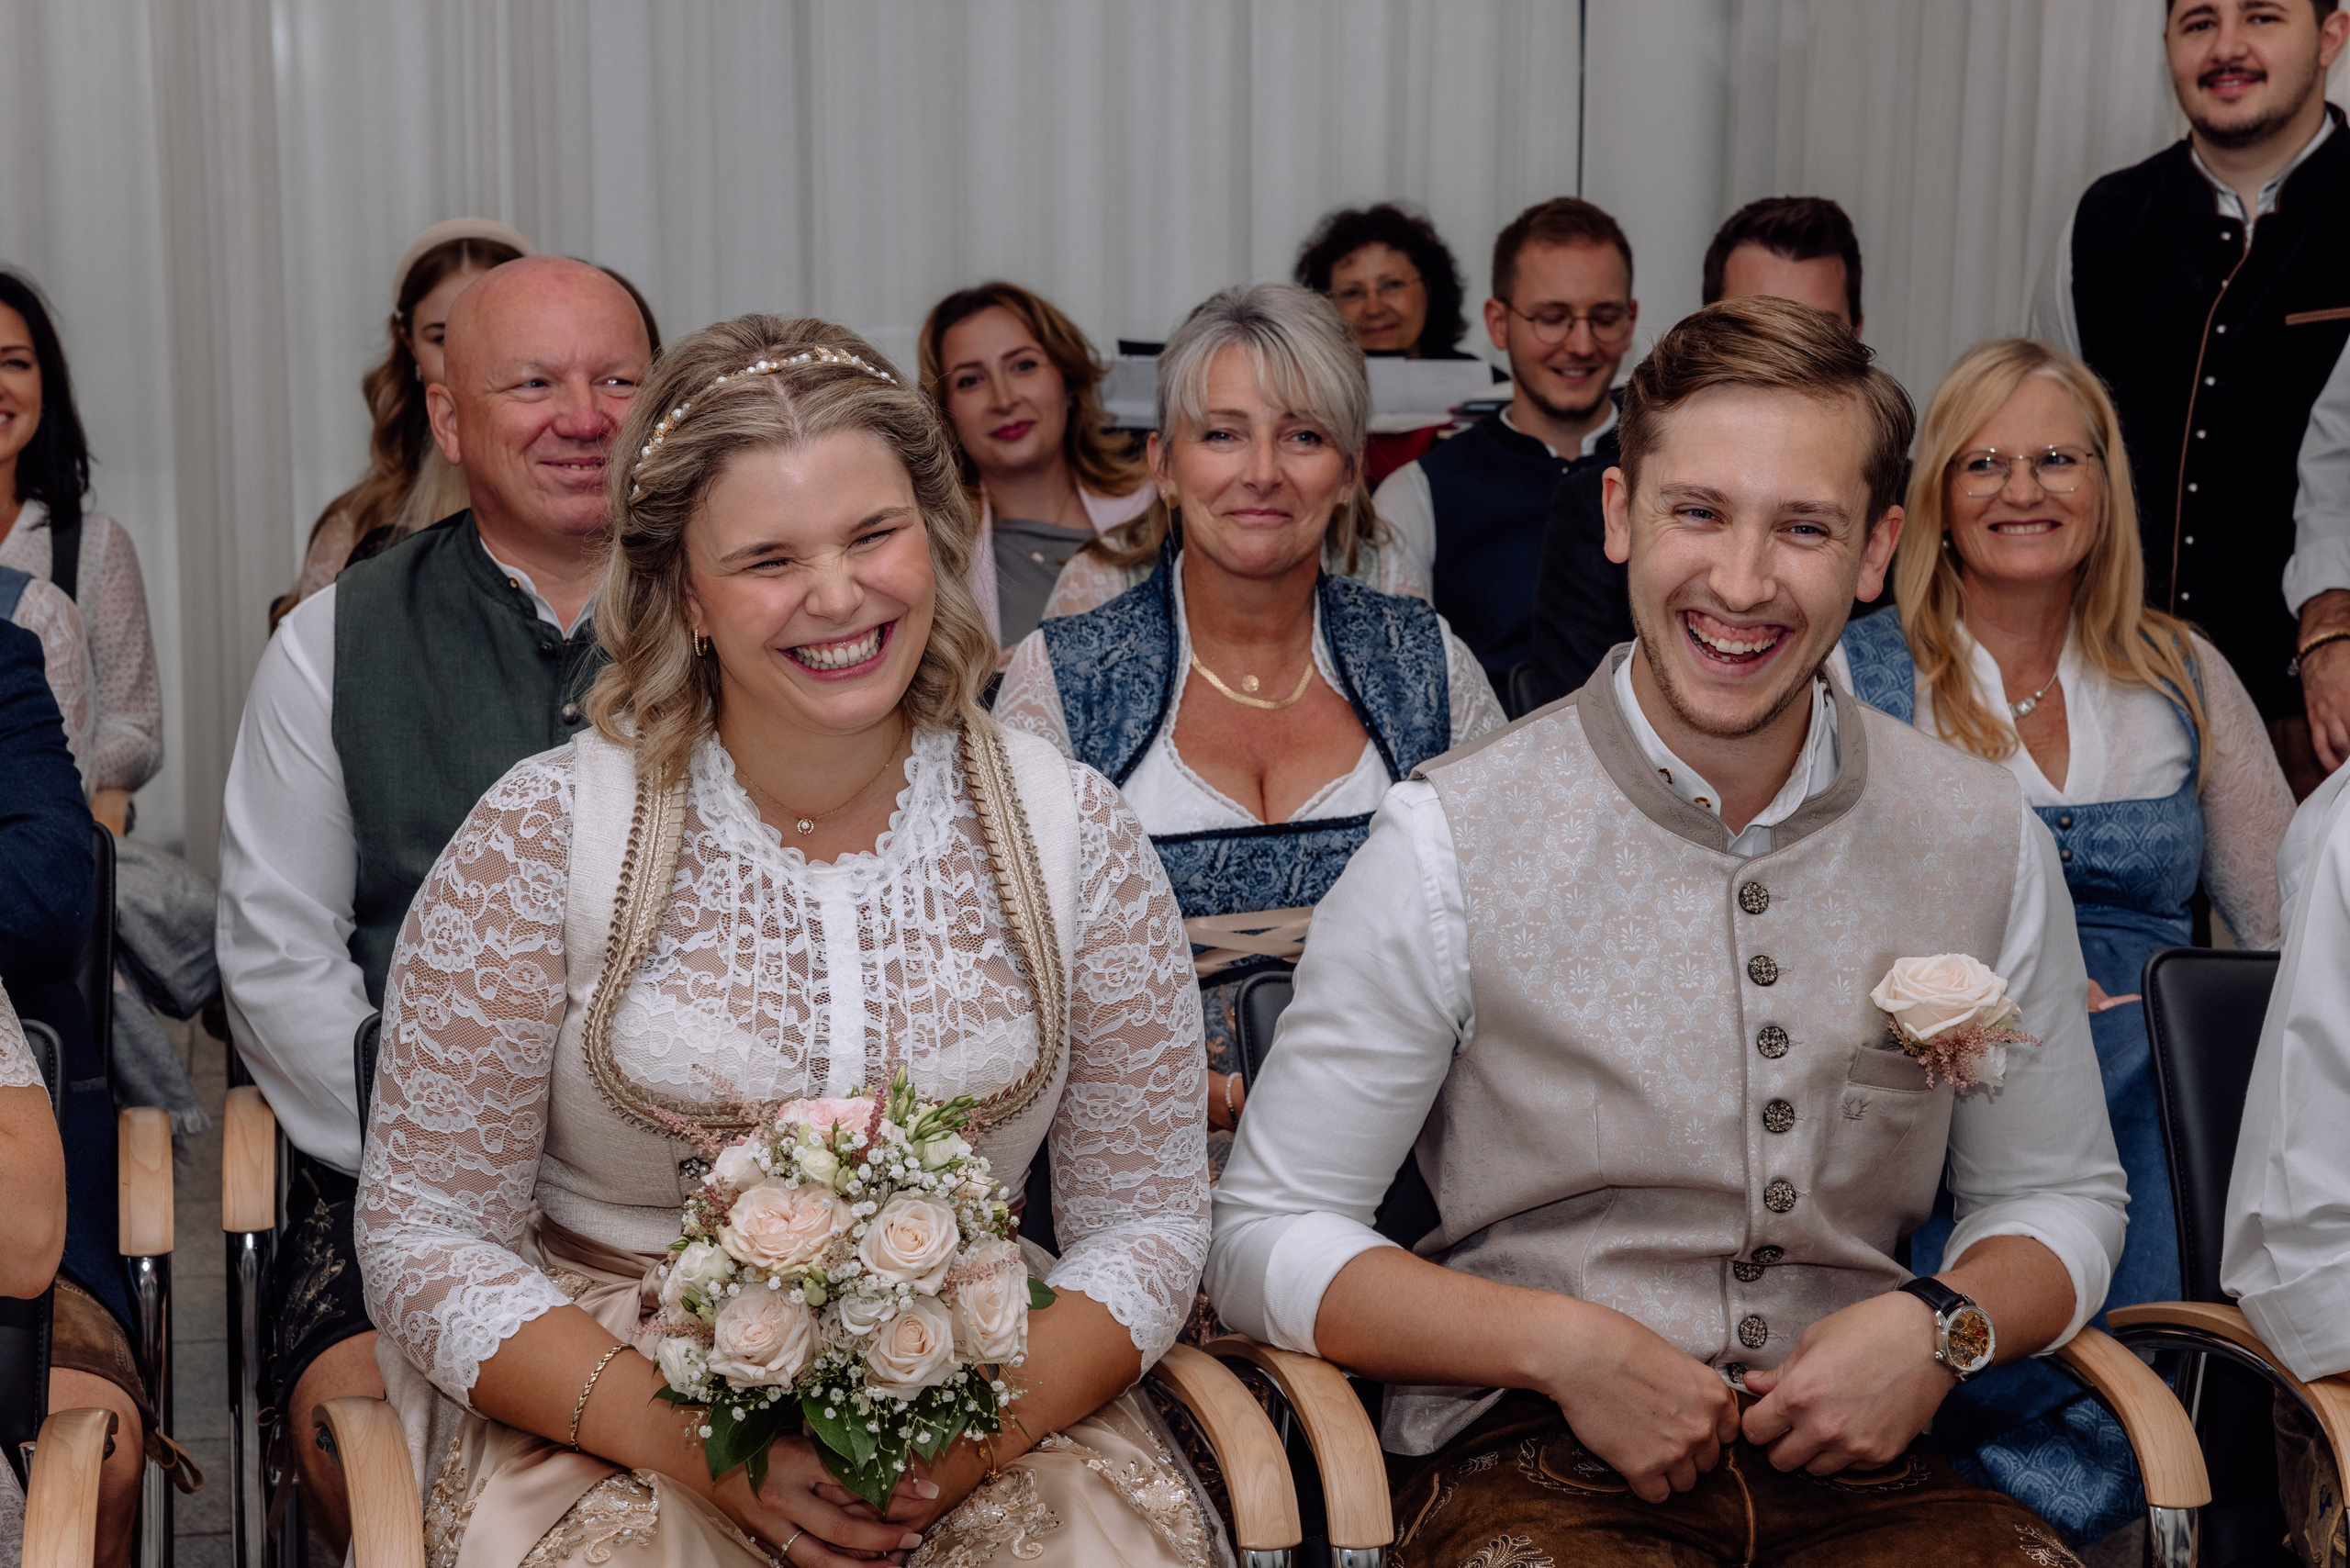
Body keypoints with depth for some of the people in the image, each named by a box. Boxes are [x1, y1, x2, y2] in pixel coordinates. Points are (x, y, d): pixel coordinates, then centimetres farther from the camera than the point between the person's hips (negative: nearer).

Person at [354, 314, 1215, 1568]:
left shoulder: (1071, 832, 0)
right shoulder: (543, 839, -6)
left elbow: (1145, 1219, 3)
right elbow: (428, 1240, -4)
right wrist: (696, 1440, -18)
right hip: (609, 1406, -1)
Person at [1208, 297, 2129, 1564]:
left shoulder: (1983, 840, 5)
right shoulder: (1450, 841, -6)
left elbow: (2059, 1197, 18)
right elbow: (1267, 1240, -2)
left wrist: (1940, 1327, -4)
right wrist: (1566, 1346, -14)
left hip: (1858, 1458, 4)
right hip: (1526, 1456, -3)